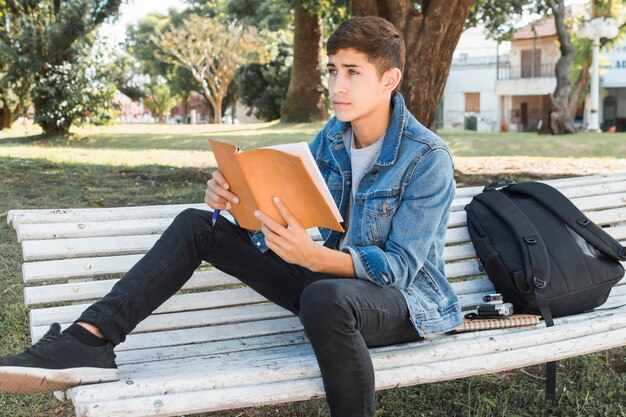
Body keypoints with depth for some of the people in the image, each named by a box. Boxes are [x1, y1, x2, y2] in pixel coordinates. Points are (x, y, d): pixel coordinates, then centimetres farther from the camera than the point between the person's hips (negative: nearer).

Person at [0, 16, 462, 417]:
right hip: (332, 276, 7)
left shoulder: (428, 158, -18)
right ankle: (90, 340, -18)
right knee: (197, 225, -3)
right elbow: (281, 217, 2)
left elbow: (401, 266, -22)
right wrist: (238, 203, -21)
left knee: (325, 298, -44)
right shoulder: (332, 137, 3)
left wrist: (314, 257, -39)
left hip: (404, 298, -6)